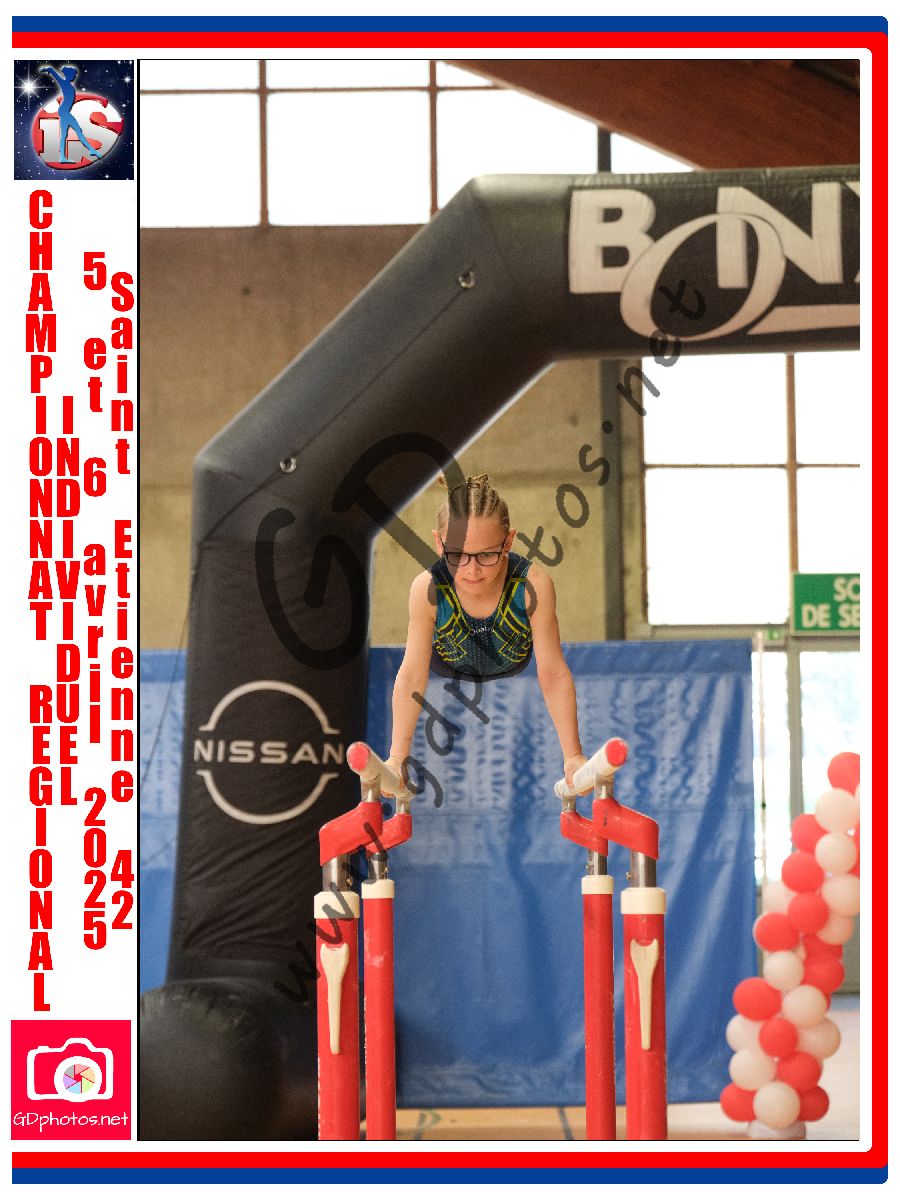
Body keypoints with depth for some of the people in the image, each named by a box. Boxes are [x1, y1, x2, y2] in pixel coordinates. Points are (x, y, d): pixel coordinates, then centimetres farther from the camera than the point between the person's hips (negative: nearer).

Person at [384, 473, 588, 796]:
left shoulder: (533, 585, -41)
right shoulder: (428, 589, -39)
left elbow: (553, 674, -33)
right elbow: (412, 675, -31)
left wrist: (573, 756, -34)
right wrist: (397, 758, -34)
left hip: (513, 671, 0)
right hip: (449, 670, 0)